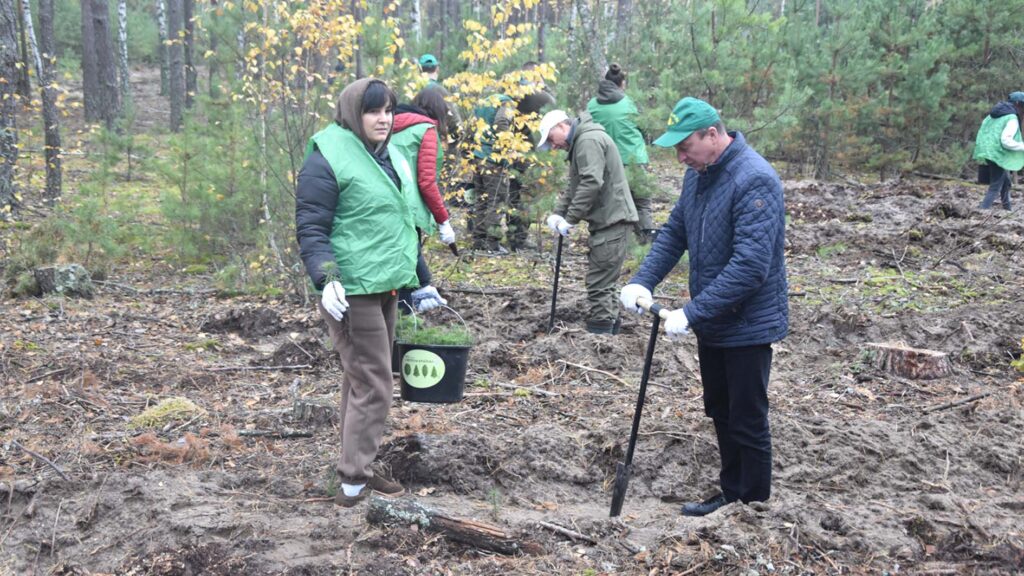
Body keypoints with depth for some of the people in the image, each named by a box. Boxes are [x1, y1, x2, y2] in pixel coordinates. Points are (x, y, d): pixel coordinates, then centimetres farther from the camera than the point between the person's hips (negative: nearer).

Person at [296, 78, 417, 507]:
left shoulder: (391, 156, 15)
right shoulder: (328, 157, -11)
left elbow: (404, 223, 22)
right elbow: (310, 228, -14)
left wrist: (420, 282, 22)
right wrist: (326, 279, -27)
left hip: (386, 287, 8)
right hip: (353, 291, -8)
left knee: (361, 380, 15)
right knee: (372, 384, -6)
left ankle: (357, 469, 25)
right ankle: (354, 481, 4)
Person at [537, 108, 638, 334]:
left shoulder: (589, 140, -13)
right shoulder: (580, 143, 21)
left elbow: (591, 183, -23)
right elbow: (574, 187, 22)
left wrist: (570, 219, -17)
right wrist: (558, 212, 7)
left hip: (612, 220, -11)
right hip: (606, 221, 11)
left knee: (599, 284, -9)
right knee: (603, 282, 15)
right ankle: (611, 329, 23)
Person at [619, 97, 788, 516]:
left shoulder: (754, 180, -24)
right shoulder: (699, 174, 4)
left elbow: (750, 265, -30)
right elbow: (674, 233, 10)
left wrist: (693, 313, -29)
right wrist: (642, 280, -5)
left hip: (748, 325, -9)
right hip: (713, 322, 9)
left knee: (747, 422, 5)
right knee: (720, 413, 20)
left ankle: (753, 507, 21)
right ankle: (731, 493, 35)